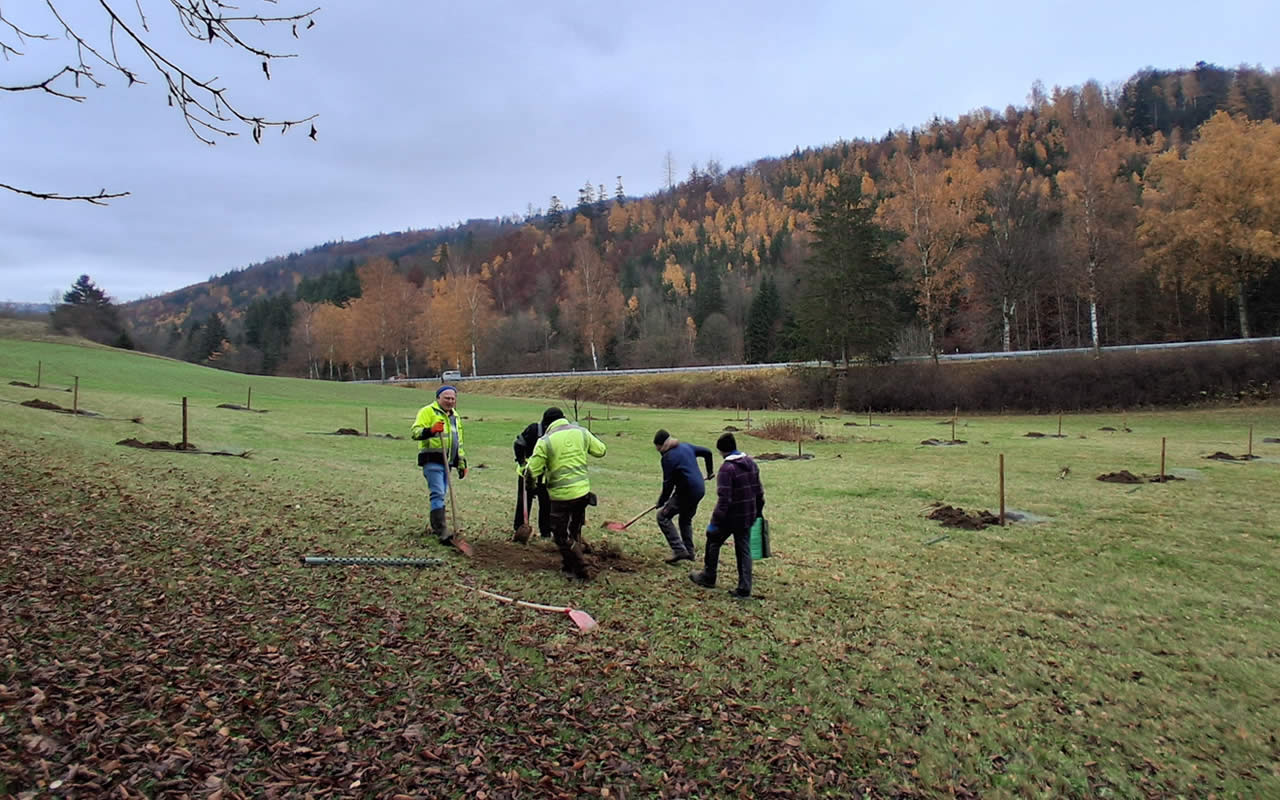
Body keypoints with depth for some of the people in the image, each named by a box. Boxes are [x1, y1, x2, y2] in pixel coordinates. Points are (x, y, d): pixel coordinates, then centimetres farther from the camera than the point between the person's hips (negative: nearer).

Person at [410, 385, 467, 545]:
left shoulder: (455, 417, 21)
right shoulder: (428, 411, -3)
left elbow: (459, 443, 28)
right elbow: (414, 432, -14)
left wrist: (462, 463, 24)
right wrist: (430, 430, -31)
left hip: (447, 462, 8)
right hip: (432, 461, -8)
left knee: (441, 495, 14)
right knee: (438, 494, -13)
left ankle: (436, 527, 27)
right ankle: (443, 533, -18)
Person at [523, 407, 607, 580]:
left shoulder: (545, 441, -12)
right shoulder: (581, 432, 0)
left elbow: (532, 471, -12)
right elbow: (601, 450, 12)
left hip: (561, 496, -5)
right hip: (583, 492, 5)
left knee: (561, 535, 11)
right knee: (575, 531, 23)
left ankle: (579, 571, 12)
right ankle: (571, 567, 34)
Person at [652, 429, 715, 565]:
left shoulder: (668, 457, -13)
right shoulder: (686, 446, 10)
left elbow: (668, 484, -15)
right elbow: (707, 452, 19)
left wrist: (661, 502, -4)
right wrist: (709, 472, 31)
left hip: (687, 492, -9)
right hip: (700, 489, 9)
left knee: (663, 516, -1)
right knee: (686, 519, 25)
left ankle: (679, 550, -5)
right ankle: (689, 552, 29)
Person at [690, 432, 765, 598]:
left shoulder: (727, 468, -19)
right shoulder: (751, 463, 6)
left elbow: (724, 499, -23)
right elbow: (759, 491, 12)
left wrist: (715, 521, -19)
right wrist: (758, 512, 22)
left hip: (731, 516, -7)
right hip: (748, 516, 7)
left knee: (713, 542, 15)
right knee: (744, 550, 12)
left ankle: (708, 577, 28)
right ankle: (744, 588, 11)